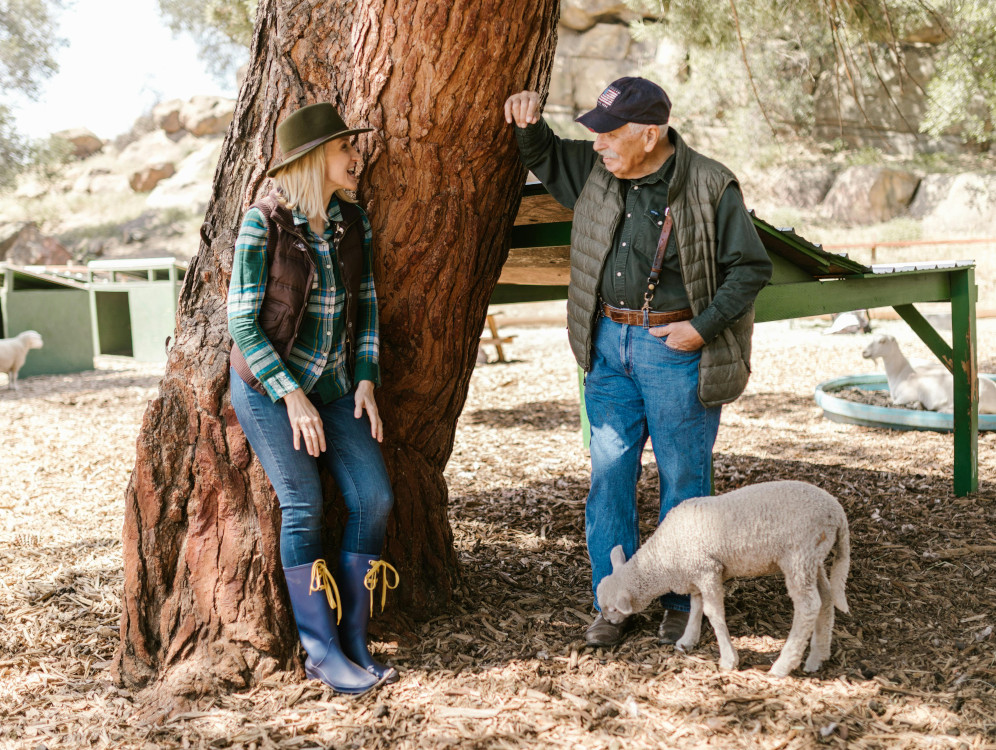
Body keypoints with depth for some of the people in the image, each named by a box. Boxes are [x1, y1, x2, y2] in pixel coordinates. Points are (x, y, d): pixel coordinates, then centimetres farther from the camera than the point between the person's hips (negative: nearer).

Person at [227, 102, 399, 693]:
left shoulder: (353, 221, 3)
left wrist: (366, 380, -1)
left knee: (374, 497, -8)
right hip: (267, 383, -5)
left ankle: (353, 640, 2)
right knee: (304, 505, -10)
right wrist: (293, 397, -17)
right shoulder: (264, 223, -13)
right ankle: (322, 652, 0)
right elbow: (242, 322, -14)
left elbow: (366, 306, 11)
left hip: (332, 385, 5)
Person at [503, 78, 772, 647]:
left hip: (676, 347, -5)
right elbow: (544, 157, 20)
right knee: (610, 474, 6)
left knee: (684, 477, 5)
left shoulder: (710, 187, -11)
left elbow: (751, 268, -7)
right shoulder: (599, 171, 4)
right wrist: (529, 121, -2)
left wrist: (702, 327, -14)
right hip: (610, 342, 5)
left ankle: (683, 603, 19)